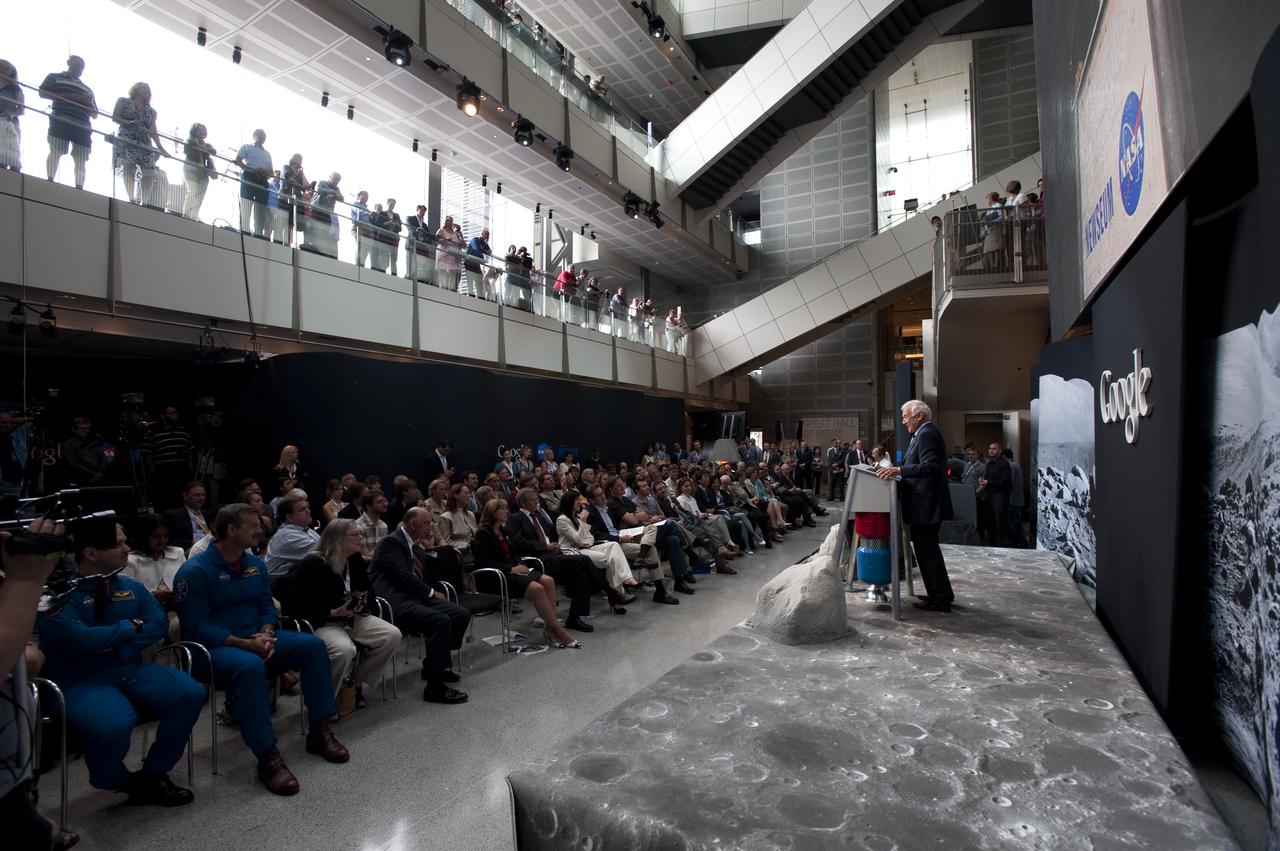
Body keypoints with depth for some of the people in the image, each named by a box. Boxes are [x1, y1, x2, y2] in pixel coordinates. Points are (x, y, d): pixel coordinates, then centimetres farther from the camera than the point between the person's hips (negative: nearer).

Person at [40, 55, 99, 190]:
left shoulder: (87, 89, 29)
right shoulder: (55, 77, 16)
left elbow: (95, 115, 26)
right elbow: (42, 93, 1)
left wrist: (89, 103, 4)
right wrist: (69, 96, -7)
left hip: (83, 126, 4)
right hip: (60, 121, -4)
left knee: (81, 159, -6)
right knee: (55, 151, -12)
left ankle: (79, 188, -11)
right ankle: (50, 181, -16)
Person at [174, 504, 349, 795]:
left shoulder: (255, 564, 8)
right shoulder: (195, 571, -13)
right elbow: (197, 628, -18)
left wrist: (266, 635, -11)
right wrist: (245, 644, -24)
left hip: (256, 640, 7)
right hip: (213, 648, -7)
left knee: (314, 646, -12)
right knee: (249, 666, -39)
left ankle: (319, 731, -4)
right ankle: (267, 757, -32)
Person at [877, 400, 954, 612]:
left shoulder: (927, 434, -15)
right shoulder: (926, 433, 17)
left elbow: (930, 466, -27)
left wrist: (898, 470, -31)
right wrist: (899, 470, 16)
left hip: (925, 505, -11)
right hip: (927, 504, 11)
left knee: (926, 549, -4)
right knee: (928, 549, 18)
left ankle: (940, 598, 4)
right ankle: (940, 594, 28)